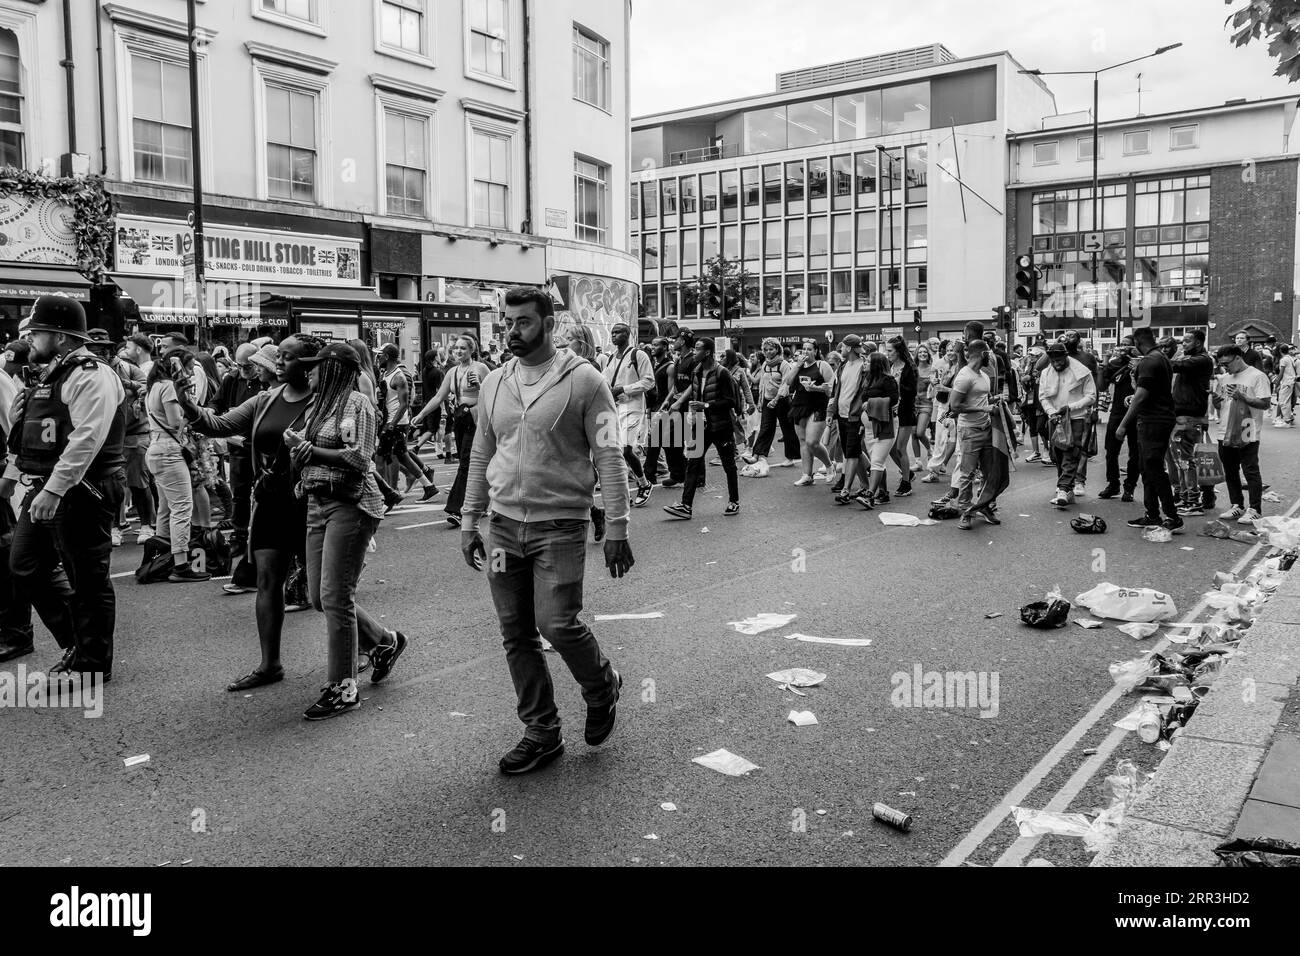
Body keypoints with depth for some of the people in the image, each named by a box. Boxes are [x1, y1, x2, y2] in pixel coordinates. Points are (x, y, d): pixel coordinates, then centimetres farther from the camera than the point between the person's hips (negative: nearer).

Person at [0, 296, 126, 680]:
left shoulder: (90, 376, -15)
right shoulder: (52, 376, 17)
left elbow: (87, 439, -26)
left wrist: (54, 489, -30)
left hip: (82, 493, -10)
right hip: (46, 490, 10)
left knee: (87, 580, 0)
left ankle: (93, 665, 13)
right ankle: (78, 642, 26)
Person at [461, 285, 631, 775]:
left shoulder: (583, 380, -7)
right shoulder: (494, 382, 9)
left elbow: (609, 456, -8)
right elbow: (481, 455, 16)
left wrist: (617, 528, -12)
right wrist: (470, 521, 13)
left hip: (559, 525, -5)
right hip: (503, 525, 5)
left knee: (557, 624, -11)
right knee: (516, 634, 7)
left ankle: (602, 687, 22)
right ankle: (541, 733, 22)